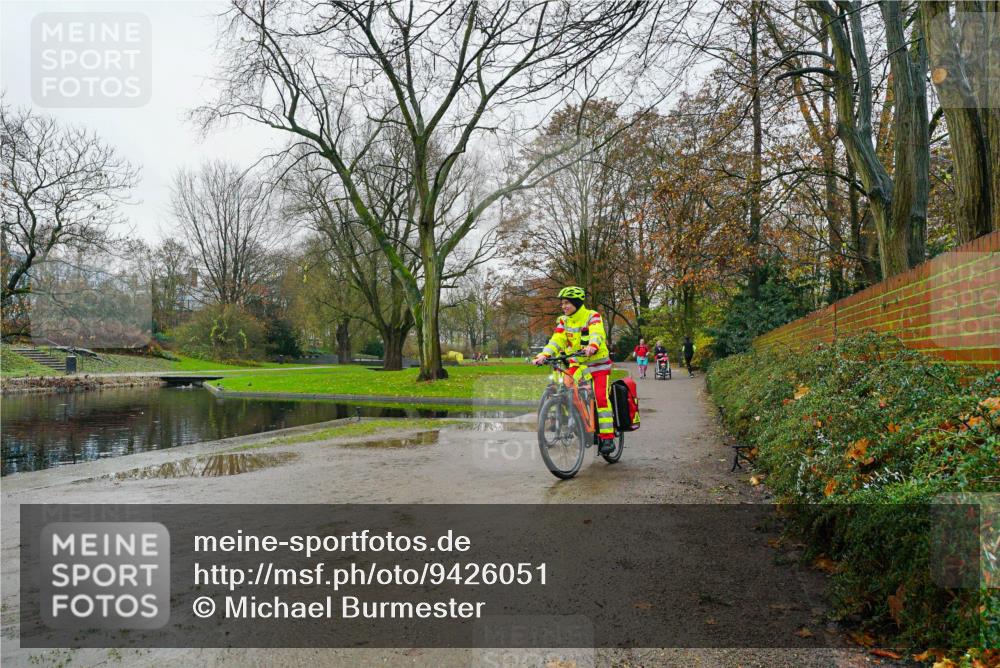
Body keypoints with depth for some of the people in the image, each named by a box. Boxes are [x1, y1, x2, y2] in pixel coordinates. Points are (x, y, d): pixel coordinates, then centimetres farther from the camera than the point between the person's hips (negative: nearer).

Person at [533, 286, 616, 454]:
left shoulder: (592, 316, -11)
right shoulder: (564, 321, 4)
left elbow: (597, 334, -30)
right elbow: (556, 340, -8)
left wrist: (592, 346, -53)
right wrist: (544, 354, -27)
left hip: (598, 363, -5)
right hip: (577, 364, 5)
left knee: (601, 397, -16)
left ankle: (608, 437, -13)